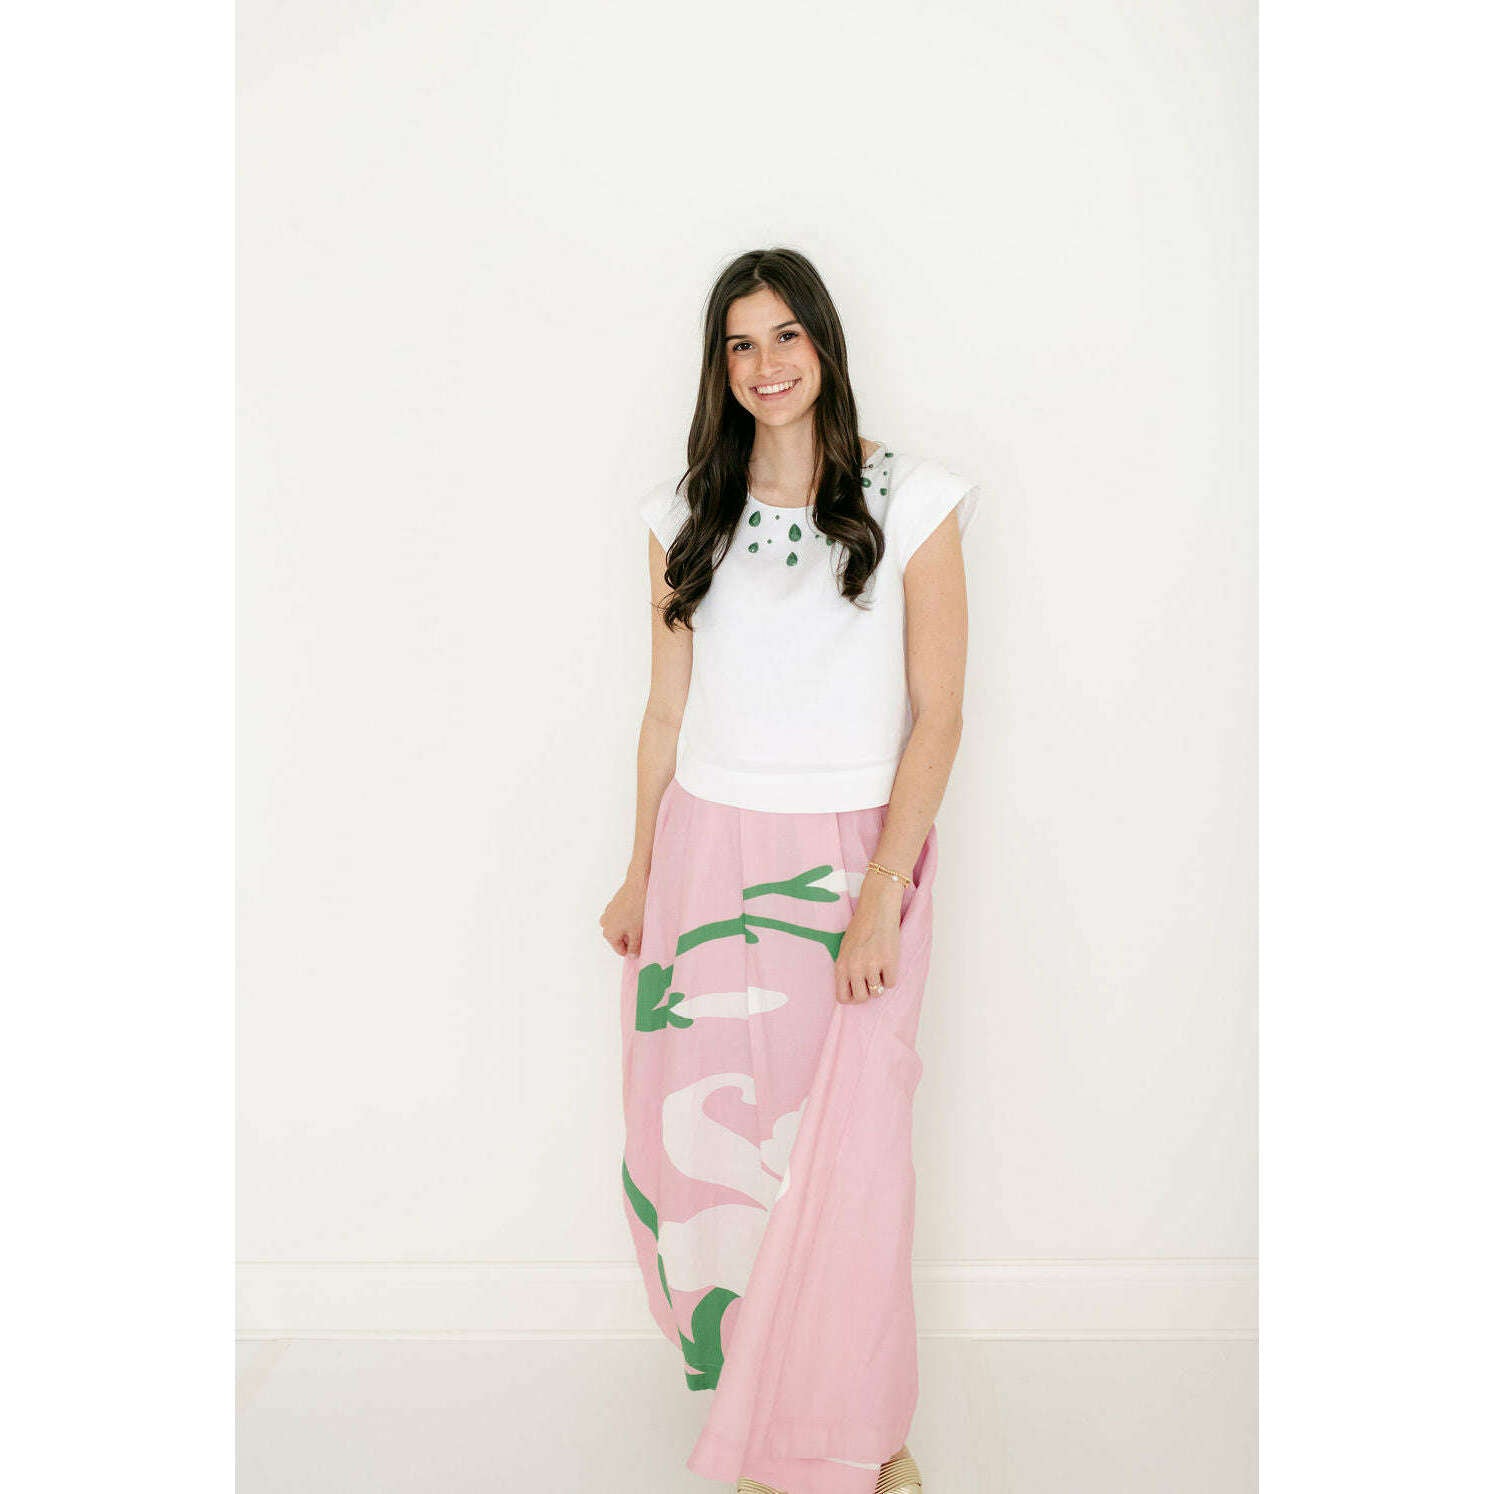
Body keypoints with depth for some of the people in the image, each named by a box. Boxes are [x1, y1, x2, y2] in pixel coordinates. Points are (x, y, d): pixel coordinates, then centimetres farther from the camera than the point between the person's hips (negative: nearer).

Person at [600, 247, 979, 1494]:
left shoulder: (909, 504, -2)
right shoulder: (689, 517, 7)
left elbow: (938, 715, -5)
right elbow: (668, 711, 11)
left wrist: (881, 897, -13)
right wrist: (642, 873, 10)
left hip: (855, 860, -2)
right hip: (711, 853, 3)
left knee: (849, 1154, 0)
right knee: (703, 1139, 7)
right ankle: (756, 1394, 32)